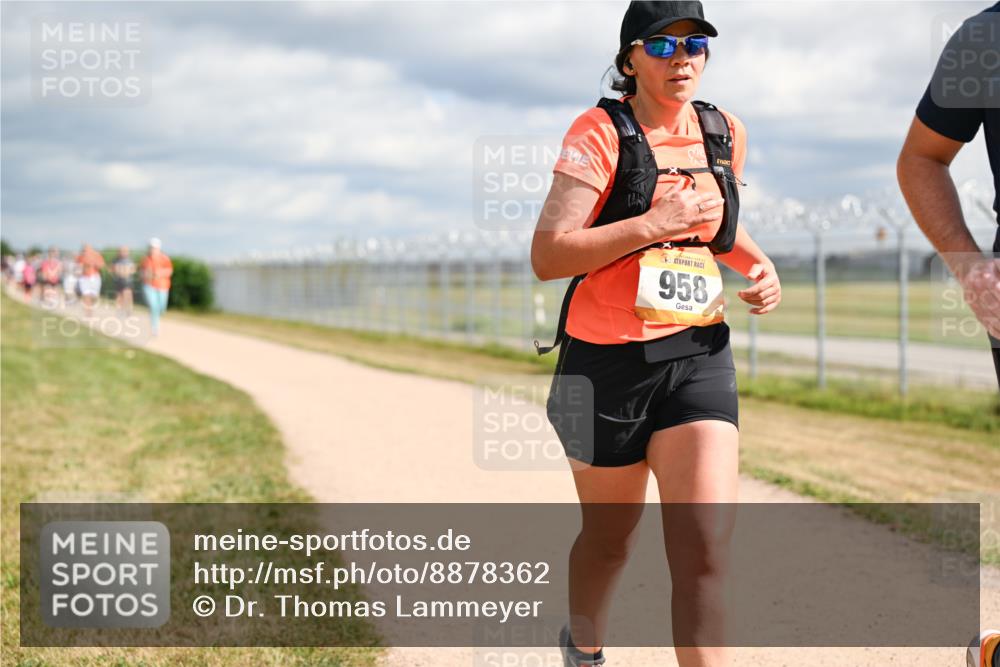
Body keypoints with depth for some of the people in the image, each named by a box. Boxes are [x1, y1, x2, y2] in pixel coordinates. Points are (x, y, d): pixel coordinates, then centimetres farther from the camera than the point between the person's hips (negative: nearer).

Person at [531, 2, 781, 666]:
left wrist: (760, 264, 7)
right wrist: (653, 225, -23)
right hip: (608, 361, -3)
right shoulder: (600, 132, -10)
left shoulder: (726, 132, 8)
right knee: (611, 538, 15)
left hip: (699, 356, 3)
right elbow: (547, 256, -17)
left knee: (706, 549, -12)